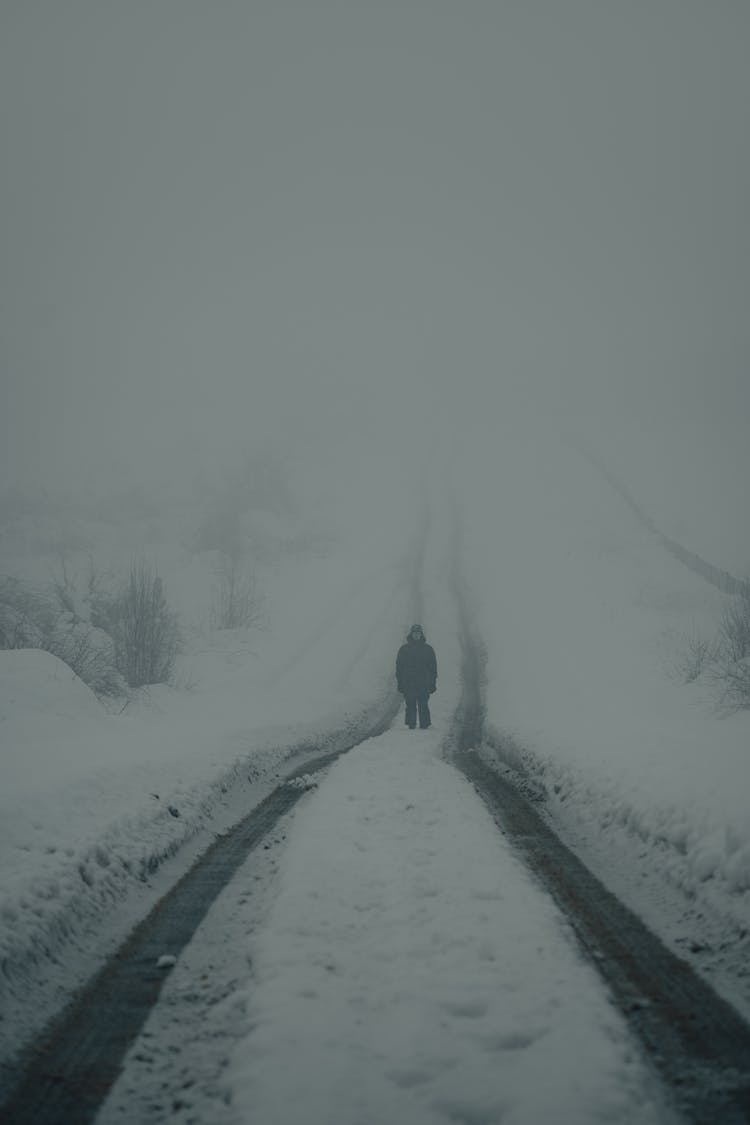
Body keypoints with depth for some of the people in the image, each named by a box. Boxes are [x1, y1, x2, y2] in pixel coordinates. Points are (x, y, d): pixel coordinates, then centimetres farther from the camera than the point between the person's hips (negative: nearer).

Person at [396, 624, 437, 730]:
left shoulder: (428, 649, 8)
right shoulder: (404, 649, 9)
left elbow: (433, 667, 10)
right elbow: (399, 667, 9)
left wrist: (433, 683, 4)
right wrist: (399, 682, 2)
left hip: (424, 684, -1)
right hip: (408, 684, 1)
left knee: (423, 705, -4)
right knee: (410, 705, -1)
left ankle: (424, 724, -1)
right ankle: (411, 724, 5)